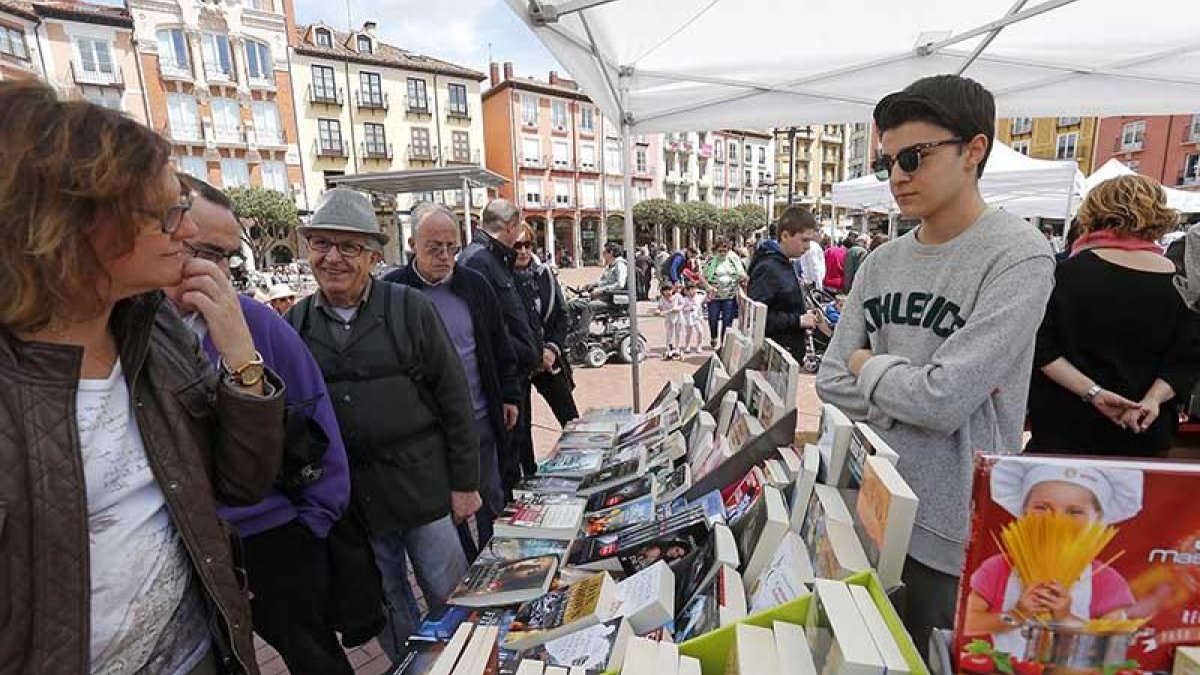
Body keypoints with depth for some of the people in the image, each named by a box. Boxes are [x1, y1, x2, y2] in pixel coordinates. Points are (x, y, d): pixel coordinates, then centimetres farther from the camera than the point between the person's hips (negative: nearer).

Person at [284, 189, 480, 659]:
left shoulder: (411, 309, -8)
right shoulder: (295, 323, 2)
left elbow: (454, 398, -7)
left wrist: (465, 483, -7)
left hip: (422, 489, -3)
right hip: (346, 497, 3)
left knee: (450, 597, 13)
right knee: (388, 610, 20)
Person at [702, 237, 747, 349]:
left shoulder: (734, 260, 3)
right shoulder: (711, 261, -1)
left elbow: (742, 275, 9)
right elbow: (704, 278, 3)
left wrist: (742, 277, -14)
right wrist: (709, 287, -14)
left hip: (730, 296, 1)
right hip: (714, 296, -1)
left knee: (727, 321, 3)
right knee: (713, 320, 3)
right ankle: (713, 338, 30)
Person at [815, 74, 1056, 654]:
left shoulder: (1019, 258, -15)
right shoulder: (881, 263, 2)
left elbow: (944, 402, -25)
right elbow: (831, 382, 0)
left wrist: (867, 366, -8)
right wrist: (919, 386, -13)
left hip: (950, 533, -5)